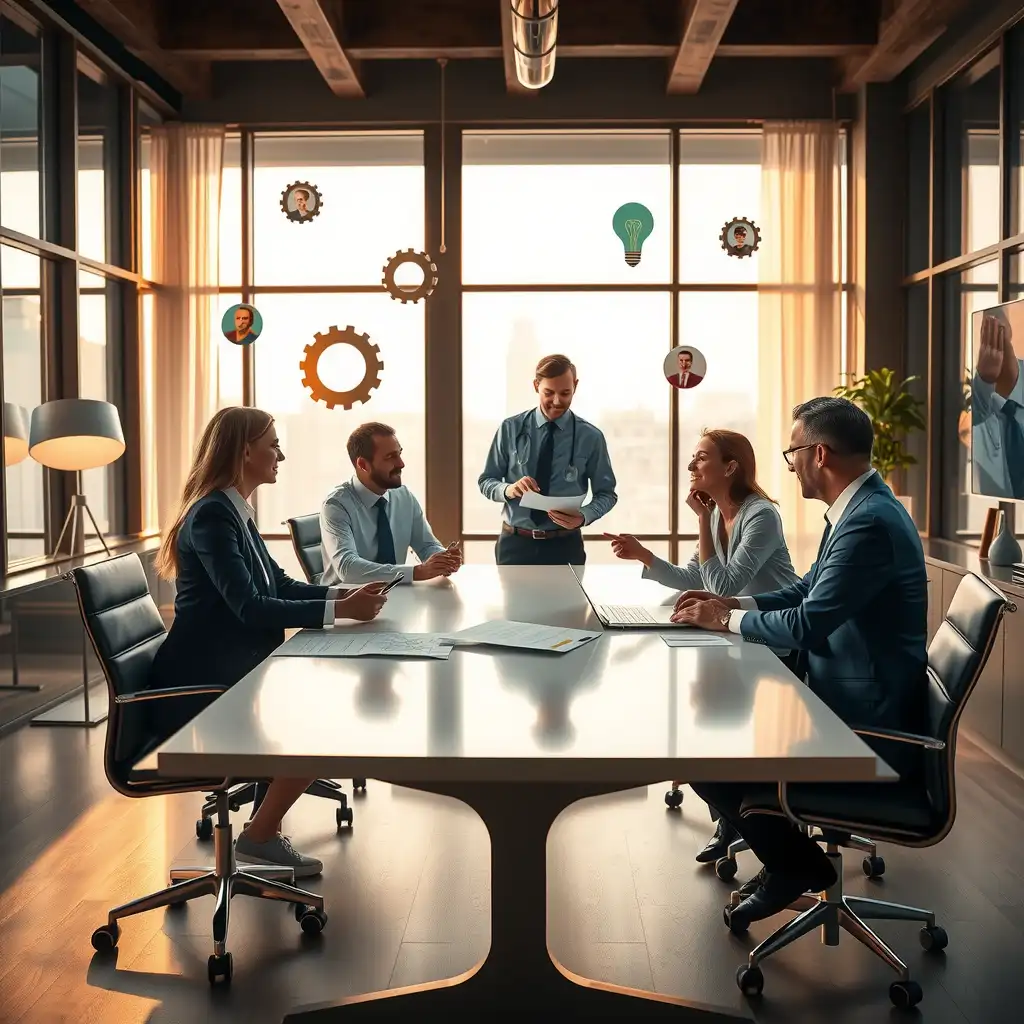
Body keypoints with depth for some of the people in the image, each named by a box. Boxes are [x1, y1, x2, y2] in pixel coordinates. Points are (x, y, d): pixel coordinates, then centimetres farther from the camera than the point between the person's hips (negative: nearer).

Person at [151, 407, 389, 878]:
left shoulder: (233, 511, 12)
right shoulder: (212, 514, -19)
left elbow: (281, 585, 13)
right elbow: (250, 607, -27)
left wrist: (347, 594, -2)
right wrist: (340, 610, -26)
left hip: (229, 671, 10)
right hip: (200, 684, -10)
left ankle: (264, 829, 13)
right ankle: (259, 837, 4)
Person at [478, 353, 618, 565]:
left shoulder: (590, 437, -3)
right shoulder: (511, 429, -2)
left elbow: (606, 493, 2)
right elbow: (485, 481, 2)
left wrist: (584, 516, -20)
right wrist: (508, 489, -21)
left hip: (565, 546, 0)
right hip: (515, 544, 0)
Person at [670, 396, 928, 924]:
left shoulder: (870, 522, -25)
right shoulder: (857, 507, 7)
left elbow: (807, 623, -25)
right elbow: (807, 589, 17)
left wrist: (727, 619, -9)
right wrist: (732, 603, 5)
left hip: (867, 721, -10)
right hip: (843, 694, 10)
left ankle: (796, 864, 12)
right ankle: (787, 855, 25)